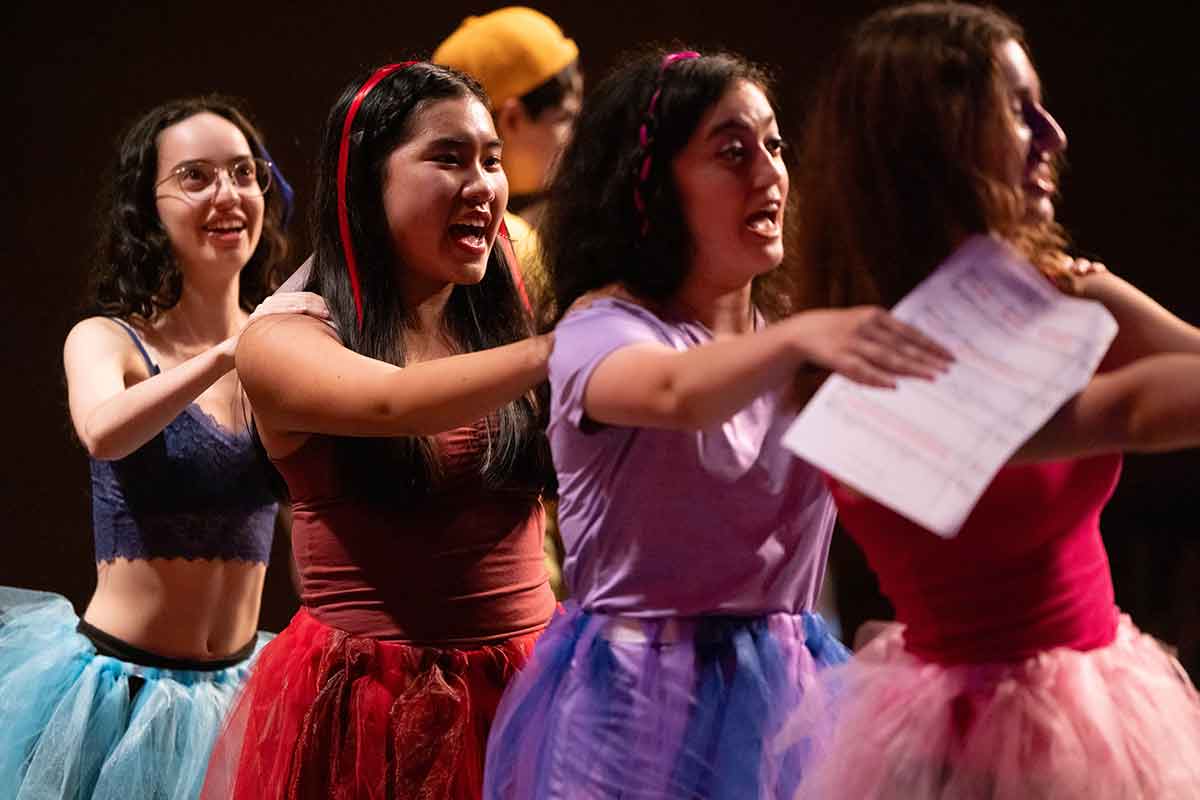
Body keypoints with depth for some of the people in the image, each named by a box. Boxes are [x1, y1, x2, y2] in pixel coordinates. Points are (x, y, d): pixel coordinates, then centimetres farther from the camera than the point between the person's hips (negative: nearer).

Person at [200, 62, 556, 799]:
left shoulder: (507, 323, 7)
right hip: (365, 706, -4)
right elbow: (386, 403, -27)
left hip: (529, 688, 4)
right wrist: (562, 350, -36)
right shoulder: (284, 344, -7)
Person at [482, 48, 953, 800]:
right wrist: (799, 339, -51)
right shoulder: (602, 327, -10)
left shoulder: (792, 328, 9)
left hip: (789, 689, 5)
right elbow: (674, 393, -32)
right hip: (644, 706, -5)